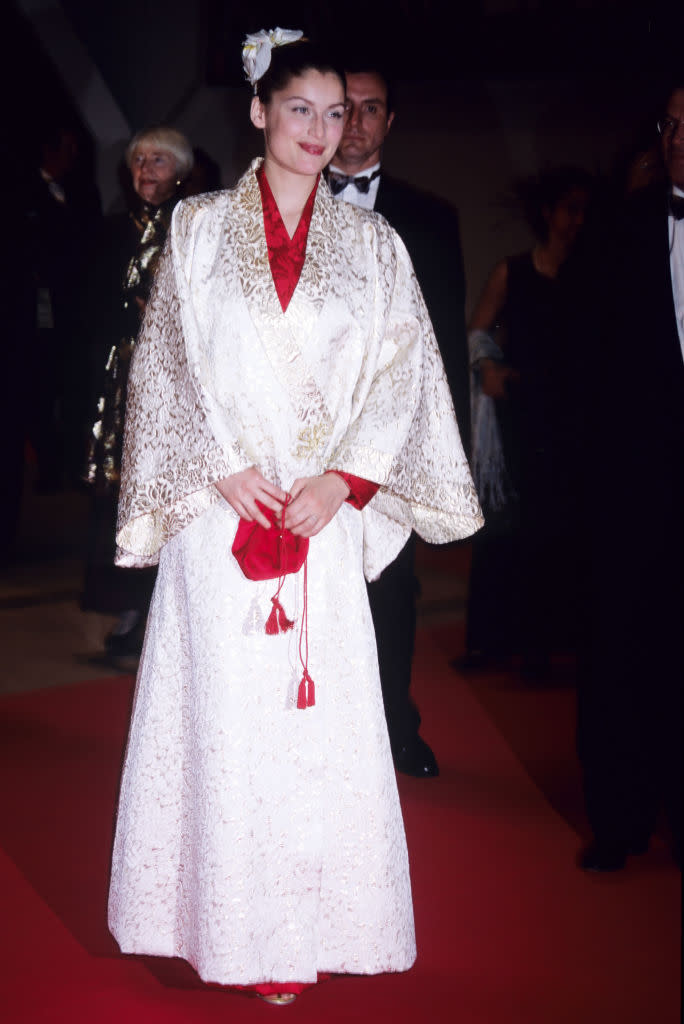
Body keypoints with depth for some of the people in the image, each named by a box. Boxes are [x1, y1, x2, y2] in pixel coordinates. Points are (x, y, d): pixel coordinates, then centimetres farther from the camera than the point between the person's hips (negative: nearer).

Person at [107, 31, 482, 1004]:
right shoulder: (201, 228, 7)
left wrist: (341, 480, -8)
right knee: (226, 712, -1)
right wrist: (226, 468, -8)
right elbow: (171, 360, 3)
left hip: (325, 511, 1)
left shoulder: (370, 243, 9)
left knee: (318, 715, -1)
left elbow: (402, 368, 3)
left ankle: (299, 929, 7)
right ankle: (233, 926, 8)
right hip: (223, 510, -1)